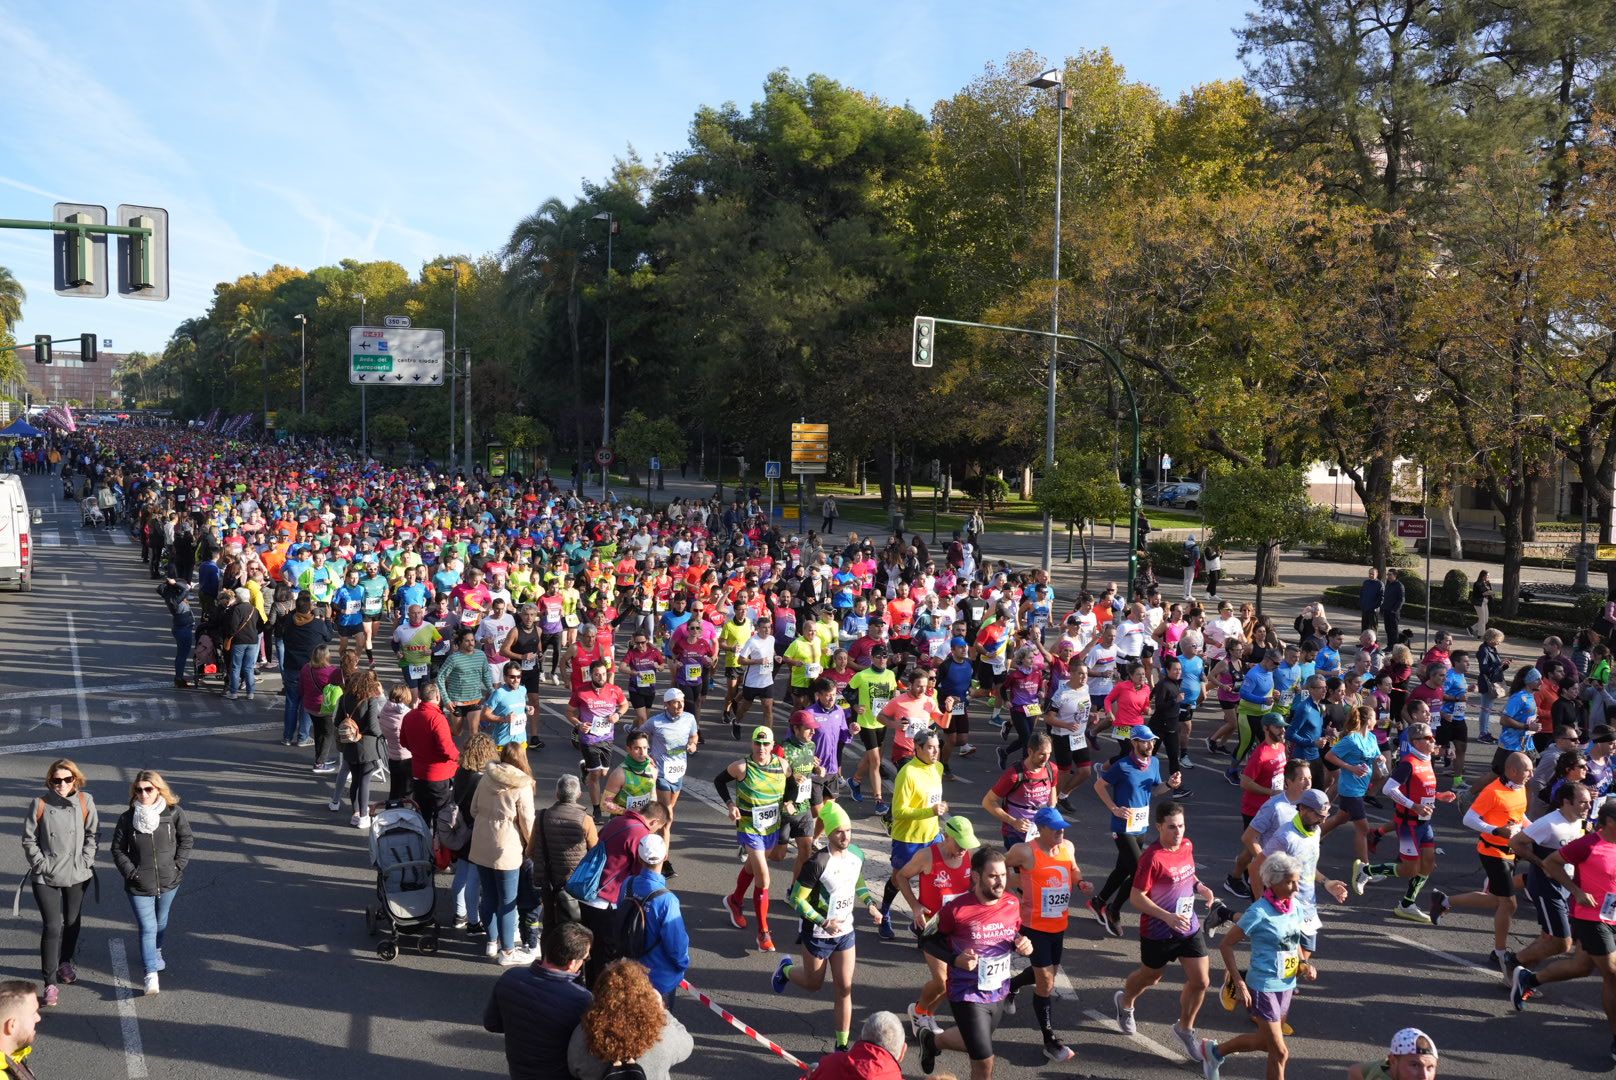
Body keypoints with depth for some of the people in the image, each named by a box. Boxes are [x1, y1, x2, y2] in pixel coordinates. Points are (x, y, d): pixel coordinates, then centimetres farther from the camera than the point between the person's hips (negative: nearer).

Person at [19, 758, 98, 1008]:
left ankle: (66, 962, 43)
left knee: (72, 922, 18)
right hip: (46, 877, -2)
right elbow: (29, 840, -3)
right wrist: (42, 865, -10)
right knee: (52, 927, -8)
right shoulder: (40, 805, -9)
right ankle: (50, 982, 0)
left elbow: (92, 834, 2)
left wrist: (86, 862, -5)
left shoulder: (85, 802, -5)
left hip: (77, 875, 2)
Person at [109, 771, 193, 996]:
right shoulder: (127, 818, -9)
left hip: (168, 882, 2)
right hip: (139, 885, -2)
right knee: (147, 928, -6)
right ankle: (151, 973, -6)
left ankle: (156, 952, 48)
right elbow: (118, 849, -1)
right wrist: (131, 872, -10)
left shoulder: (173, 813, -9)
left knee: (161, 922, 22)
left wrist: (178, 865, -6)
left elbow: (186, 839, 2)